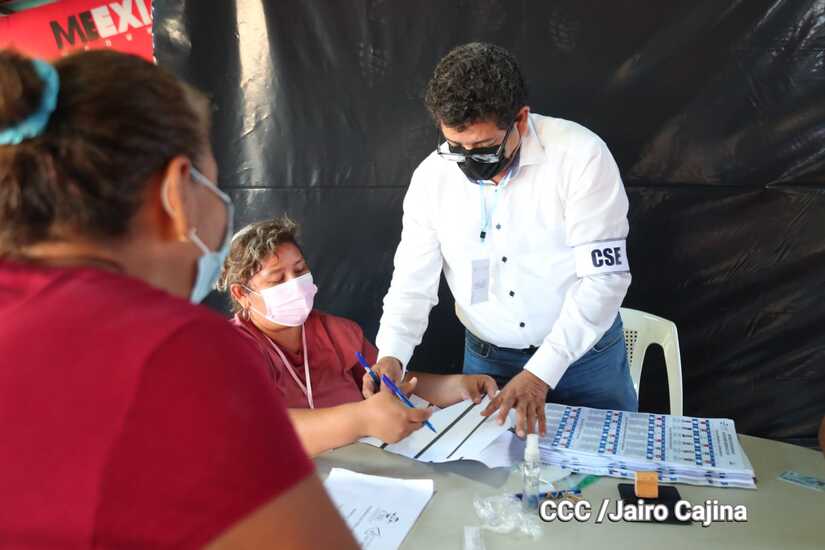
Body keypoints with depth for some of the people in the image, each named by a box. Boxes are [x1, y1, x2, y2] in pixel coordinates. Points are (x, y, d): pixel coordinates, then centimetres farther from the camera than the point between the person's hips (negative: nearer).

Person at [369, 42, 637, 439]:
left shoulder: (580, 154, -21)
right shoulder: (431, 177, -10)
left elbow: (603, 278, -21)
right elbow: (413, 283, -5)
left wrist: (540, 373, -27)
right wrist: (391, 357, -23)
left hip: (586, 353, -2)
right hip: (486, 360, 2)